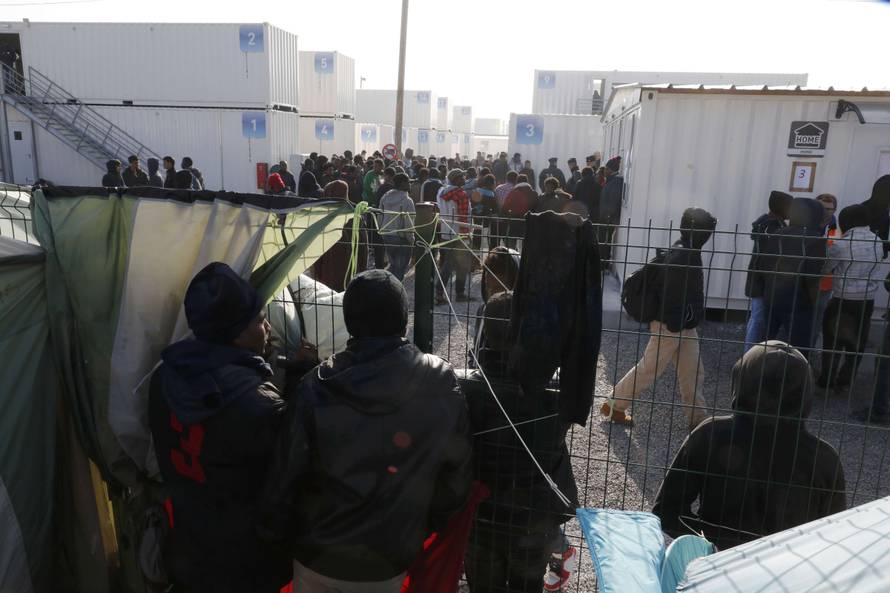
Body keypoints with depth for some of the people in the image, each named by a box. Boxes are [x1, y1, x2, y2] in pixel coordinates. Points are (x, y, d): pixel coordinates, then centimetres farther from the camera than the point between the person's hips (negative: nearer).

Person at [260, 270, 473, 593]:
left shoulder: (316, 388, -18)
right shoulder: (442, 386, -16)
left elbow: (285, 475, -12)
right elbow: (457, 473, -7)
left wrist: (277, 535, 6)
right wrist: (427, 526, 9)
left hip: (318, 556, 0)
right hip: (390, 558, 1)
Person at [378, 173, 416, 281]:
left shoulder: (385, 197, 4)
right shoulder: (407, 201, -16)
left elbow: (379, 217, 10)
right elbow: (408, 223, -18)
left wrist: (381, 231, 20)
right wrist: (411, 239, -7)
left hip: (386, 236, 7)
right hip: (401, 237, -7)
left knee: (393, 264, 22)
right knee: (400, 267, 5)